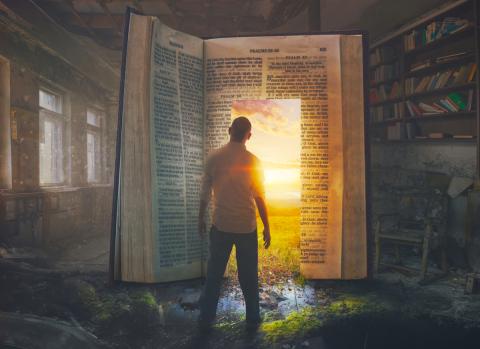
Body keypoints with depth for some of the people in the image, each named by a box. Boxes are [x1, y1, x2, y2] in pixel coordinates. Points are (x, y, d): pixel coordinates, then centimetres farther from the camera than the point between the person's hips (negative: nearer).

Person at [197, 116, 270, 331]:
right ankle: (252, 319, 24)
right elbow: (260, 197, -5)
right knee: (249, 275, 12)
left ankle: (206, 319, 21)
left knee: (214, 273, 12)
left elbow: (205, 192, 1)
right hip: (247, 226, -1)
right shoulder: (253, 161, -7)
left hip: (221, 225, 1)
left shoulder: (214, 158, -4)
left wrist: (201, 219, 13)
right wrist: (266, 227, 4)